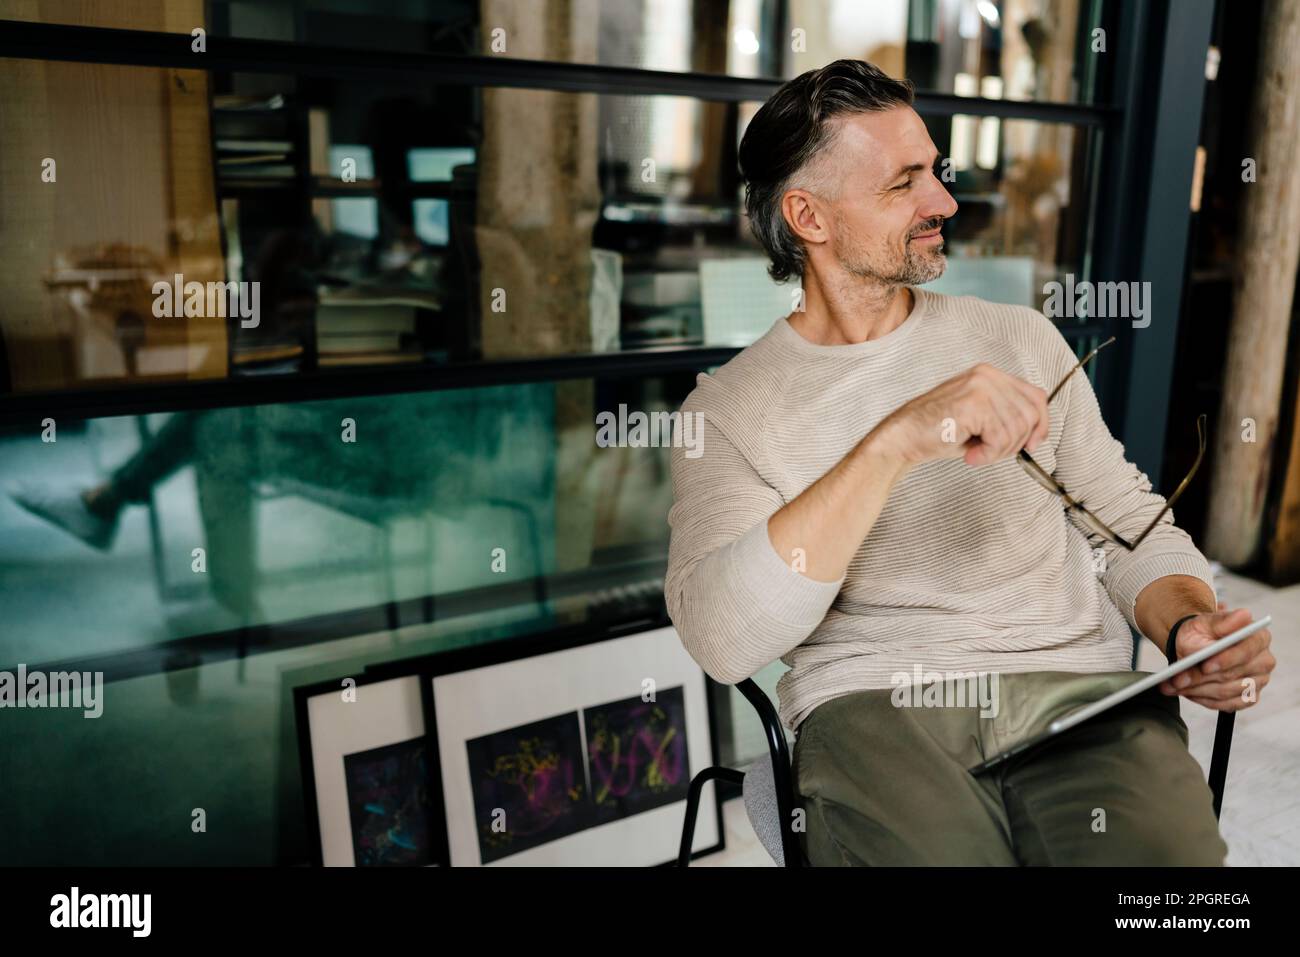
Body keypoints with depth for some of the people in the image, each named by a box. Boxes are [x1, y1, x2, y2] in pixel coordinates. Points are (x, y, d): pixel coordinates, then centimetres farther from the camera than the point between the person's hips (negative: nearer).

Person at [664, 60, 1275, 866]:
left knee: (1169, 850, -27)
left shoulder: (1021, 338, 15)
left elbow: (1133, 526, 18)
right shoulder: (728, 405, 2)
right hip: (873, 704, -2)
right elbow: (721, 640, -14)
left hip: (1078, 687, 3)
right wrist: (893, 443, -24)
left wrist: (1195, 625, -6)